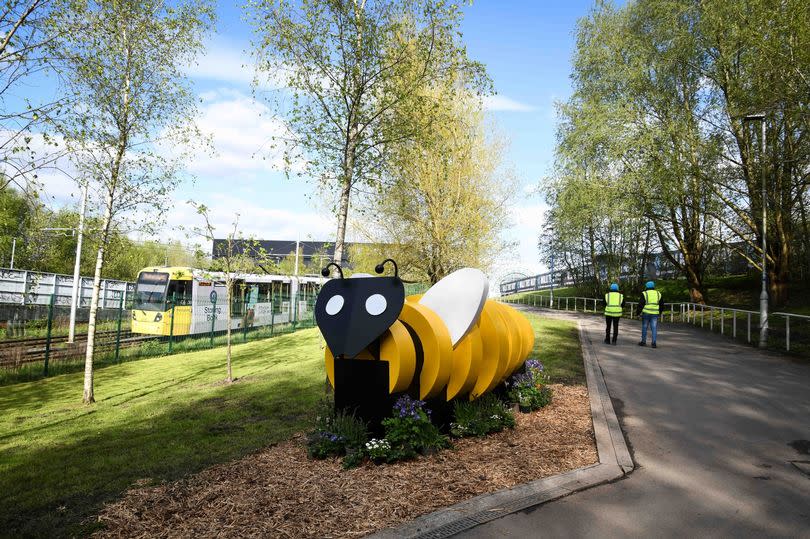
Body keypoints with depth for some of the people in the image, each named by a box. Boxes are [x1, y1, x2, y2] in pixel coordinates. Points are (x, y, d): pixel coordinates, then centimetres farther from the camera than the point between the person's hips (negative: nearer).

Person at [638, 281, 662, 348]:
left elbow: (641, 304, -8)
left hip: (646, 313, -3)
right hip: (655, 314, 3)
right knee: (654, 328, 2)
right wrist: (659, 312, 25)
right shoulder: (658, 294, 8)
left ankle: (643, 342, 13)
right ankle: (654, 343, -4)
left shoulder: (645, 294, -5)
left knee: (644, 327, 8)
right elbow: (661, 305, 13)